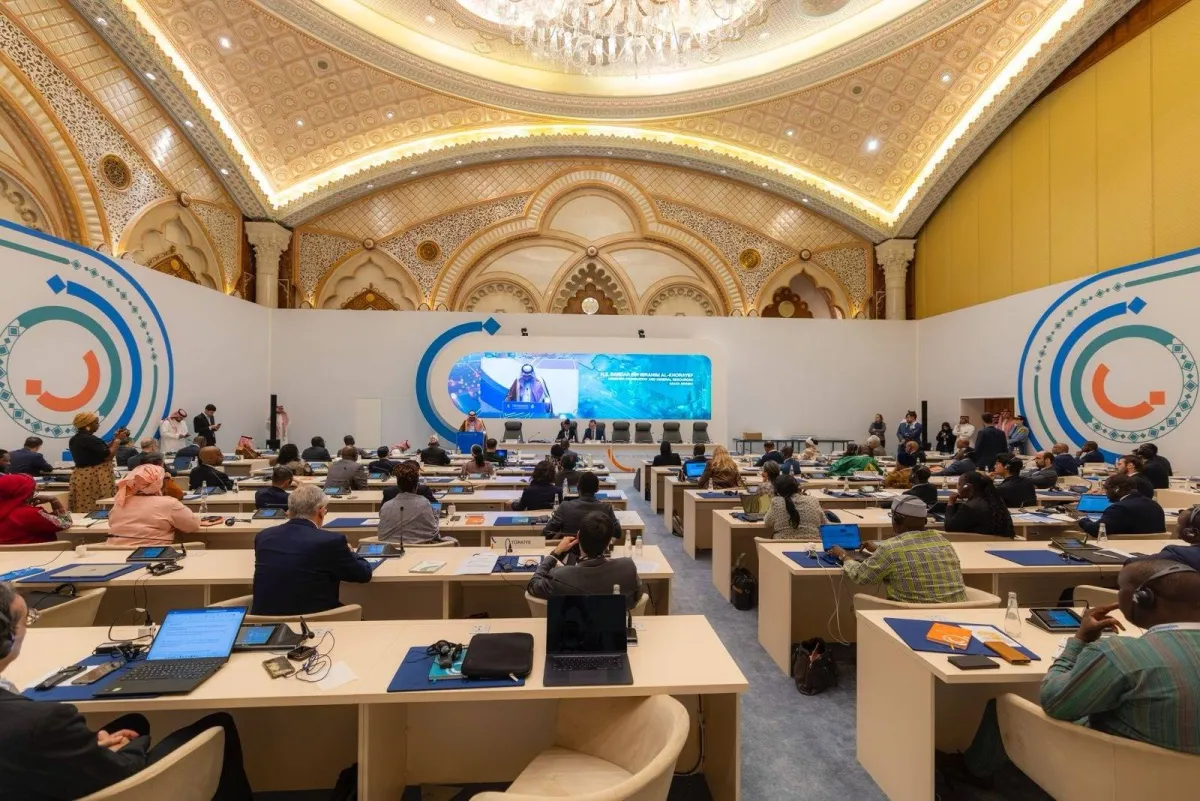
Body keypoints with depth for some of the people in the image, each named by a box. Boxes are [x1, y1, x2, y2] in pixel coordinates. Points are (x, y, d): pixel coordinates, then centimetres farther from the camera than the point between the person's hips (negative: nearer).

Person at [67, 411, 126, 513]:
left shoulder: (74, 440, 12)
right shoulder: (90, 439, -17)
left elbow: (102, 450, 16)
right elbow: (108, 455, -17)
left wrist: (114, 438, 13)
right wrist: (118, 439, -8)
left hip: (81, 478, 10)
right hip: (95, 479, -10)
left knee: (84, 511, 10)